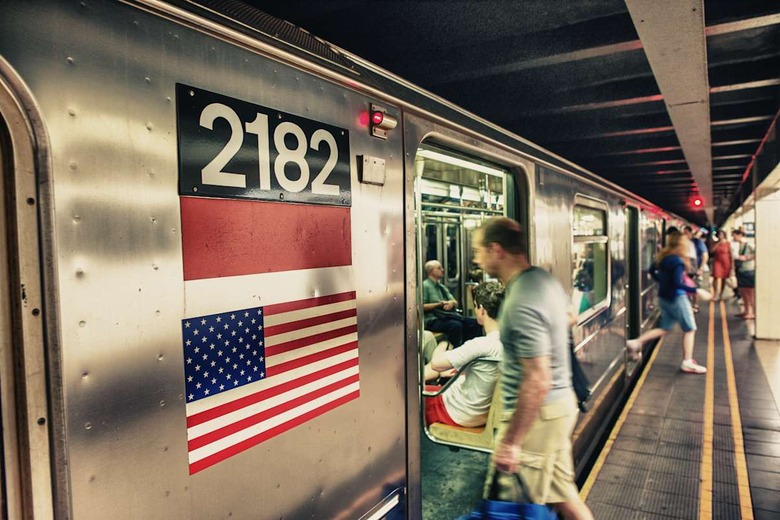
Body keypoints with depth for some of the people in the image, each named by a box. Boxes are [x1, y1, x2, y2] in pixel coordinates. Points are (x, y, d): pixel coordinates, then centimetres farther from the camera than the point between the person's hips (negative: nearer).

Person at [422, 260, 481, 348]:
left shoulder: (442, 286, 23)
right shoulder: (424, 286, -1)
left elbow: (456, 303, 18)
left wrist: (452, 302, -7)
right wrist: (438, 304, -16)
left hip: (448, 316, 8)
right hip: (433, 320, -8)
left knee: (475, 323, -12)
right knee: (456, 325, -35)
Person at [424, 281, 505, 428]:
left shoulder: (480, 345, -32)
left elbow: (436, 363, -28)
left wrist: (440, 348, -7)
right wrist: (456, 370, 12)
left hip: (462, 415, -8)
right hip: (485, 412, 8)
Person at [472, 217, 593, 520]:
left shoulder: (521, 304, -27)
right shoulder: (544, 279, 4)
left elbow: (537, 382, -29)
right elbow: (566, 316, 24)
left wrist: (510, 441, -22)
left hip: (537, 414, -10)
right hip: (561, 403, 10)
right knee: (561, 494, 22)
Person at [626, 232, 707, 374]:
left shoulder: (664, 257, 5)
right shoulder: (678, 261, -20)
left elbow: (652, 271, 17)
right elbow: (677, 283, -27)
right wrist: (696, 290, -27)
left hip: (664, 297, 8)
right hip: (676, 298, -8)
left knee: (664, 328, 17)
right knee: (690, 329, 5)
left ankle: (636, 342, 9)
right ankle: (687, 363, 8)